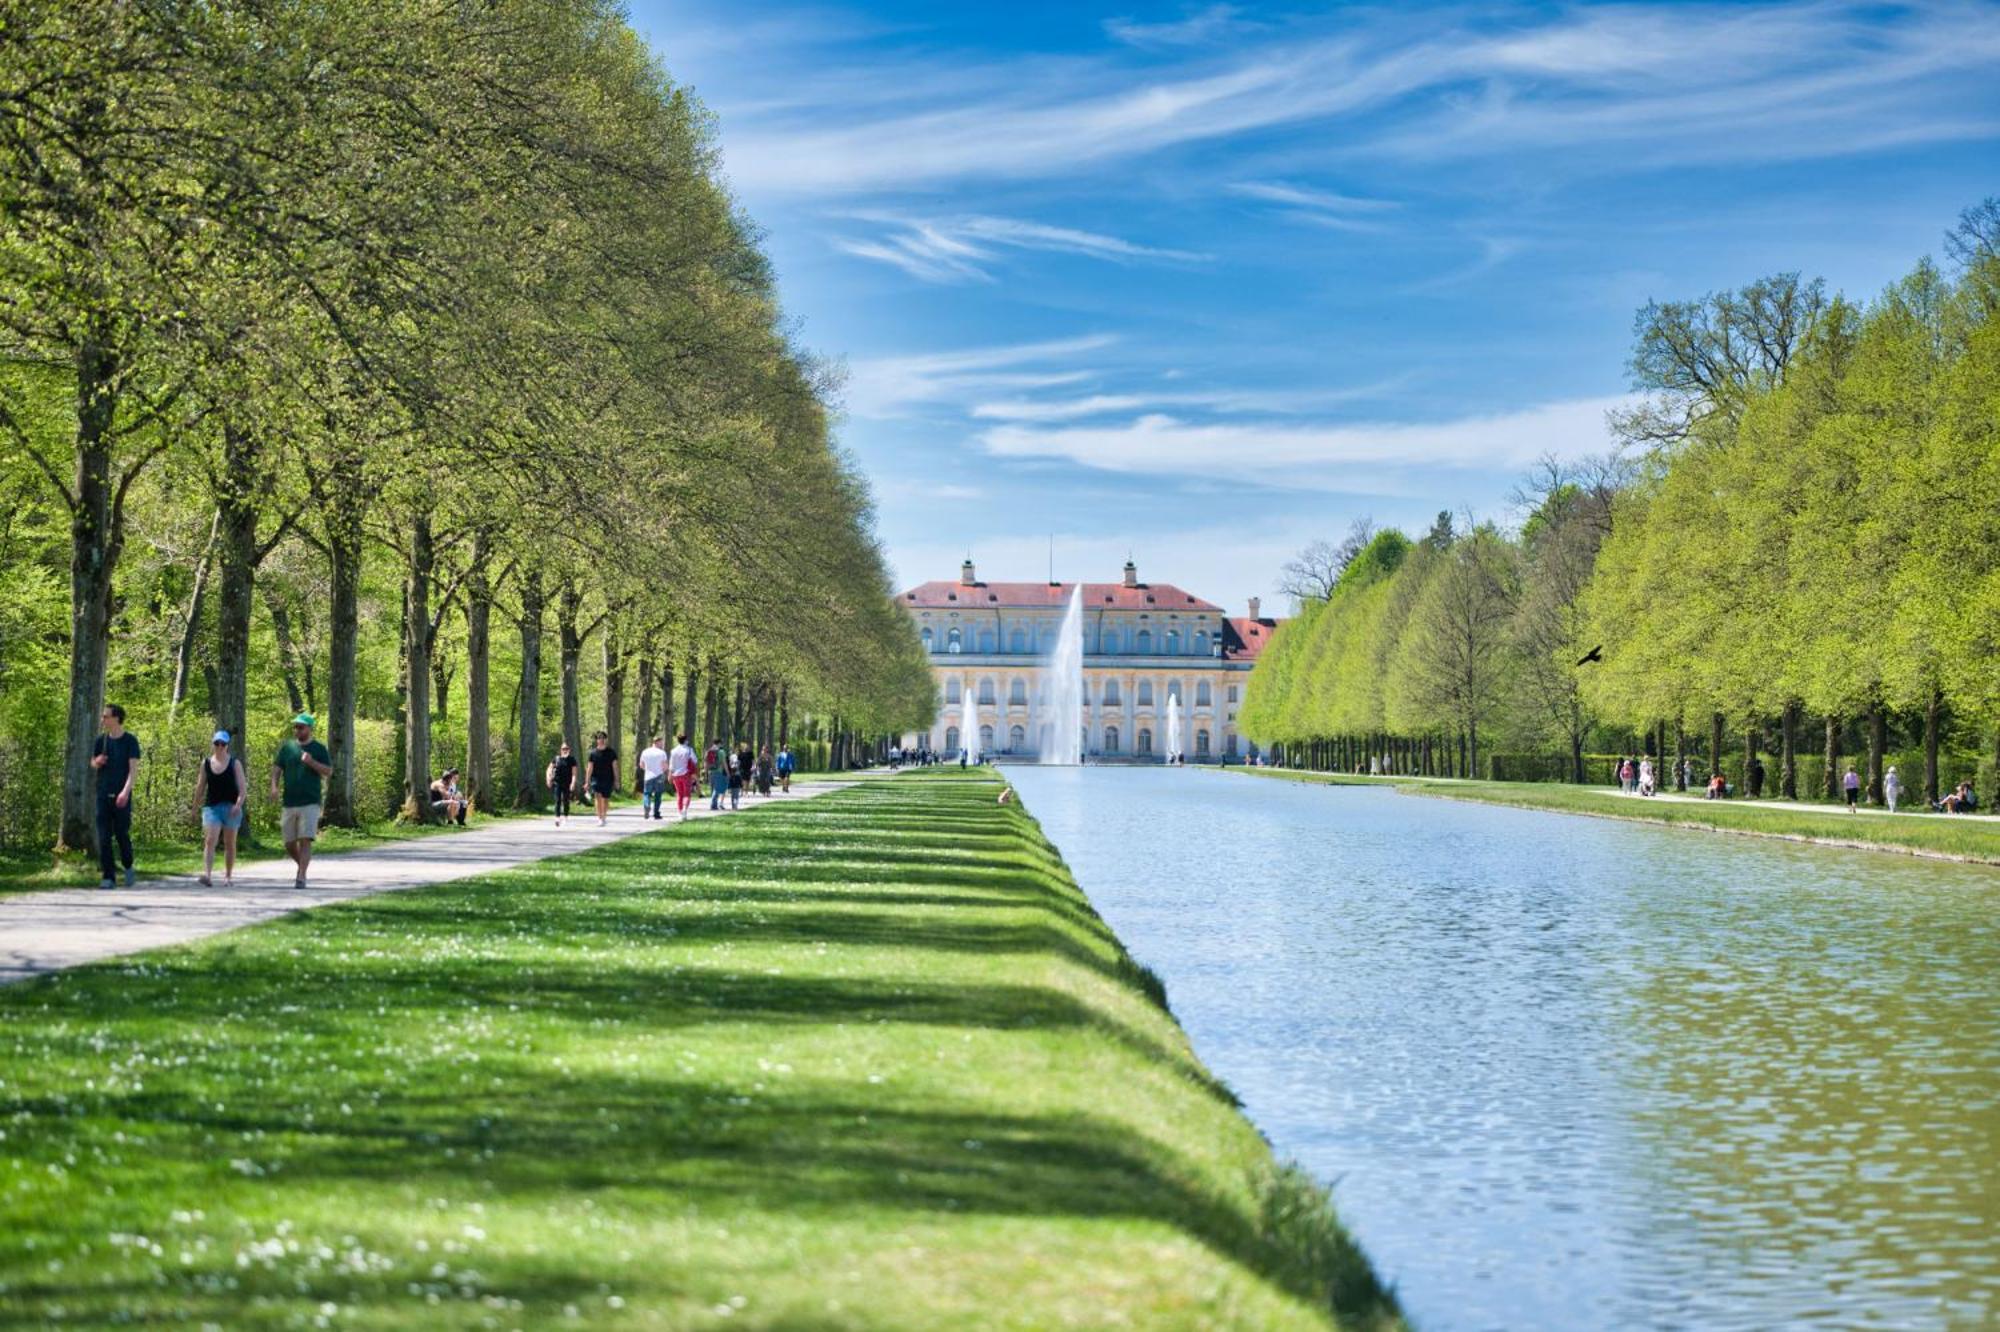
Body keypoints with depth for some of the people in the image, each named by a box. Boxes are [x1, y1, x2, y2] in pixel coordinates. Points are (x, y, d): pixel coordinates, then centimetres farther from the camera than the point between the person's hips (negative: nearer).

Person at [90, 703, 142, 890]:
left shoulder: (130, 741, -3)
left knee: (122, 834, 1)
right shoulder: (100, 740, 9)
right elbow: (92, 763, 21)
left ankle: (128, 867, 25)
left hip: (121, 797, -3)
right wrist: (97, 762, -5)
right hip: (103, 795, 3)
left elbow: (133, 769, -9)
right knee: (104, 838, -3)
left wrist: (126, 791, -22)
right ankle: (108, 877, 0)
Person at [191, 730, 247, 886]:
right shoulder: (206, 763, 7)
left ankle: (228, 876, 19)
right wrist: (196, 808, 13)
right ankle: (207, 875, -26)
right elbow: (200, 787, 13)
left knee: (229, 843, 8)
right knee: (209, 841, -14)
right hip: (211, 807, 1)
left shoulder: (235, 763, 1)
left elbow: (243, 787, -4)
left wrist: (238, 804, -19)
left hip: (231, 807, -1)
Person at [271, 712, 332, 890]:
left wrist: (312, 762, -17)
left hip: (310, 803, -4)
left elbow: (328, 771, -1)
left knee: (305, 840, -13)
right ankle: (303, 865, 31)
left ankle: (301, 877, -13)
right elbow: (276, 768, 9)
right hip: (289, 803, 4)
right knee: (289, 843, 7)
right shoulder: (287, 747, 11)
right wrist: (274, 786, -8)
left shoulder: (319, 749, 4)